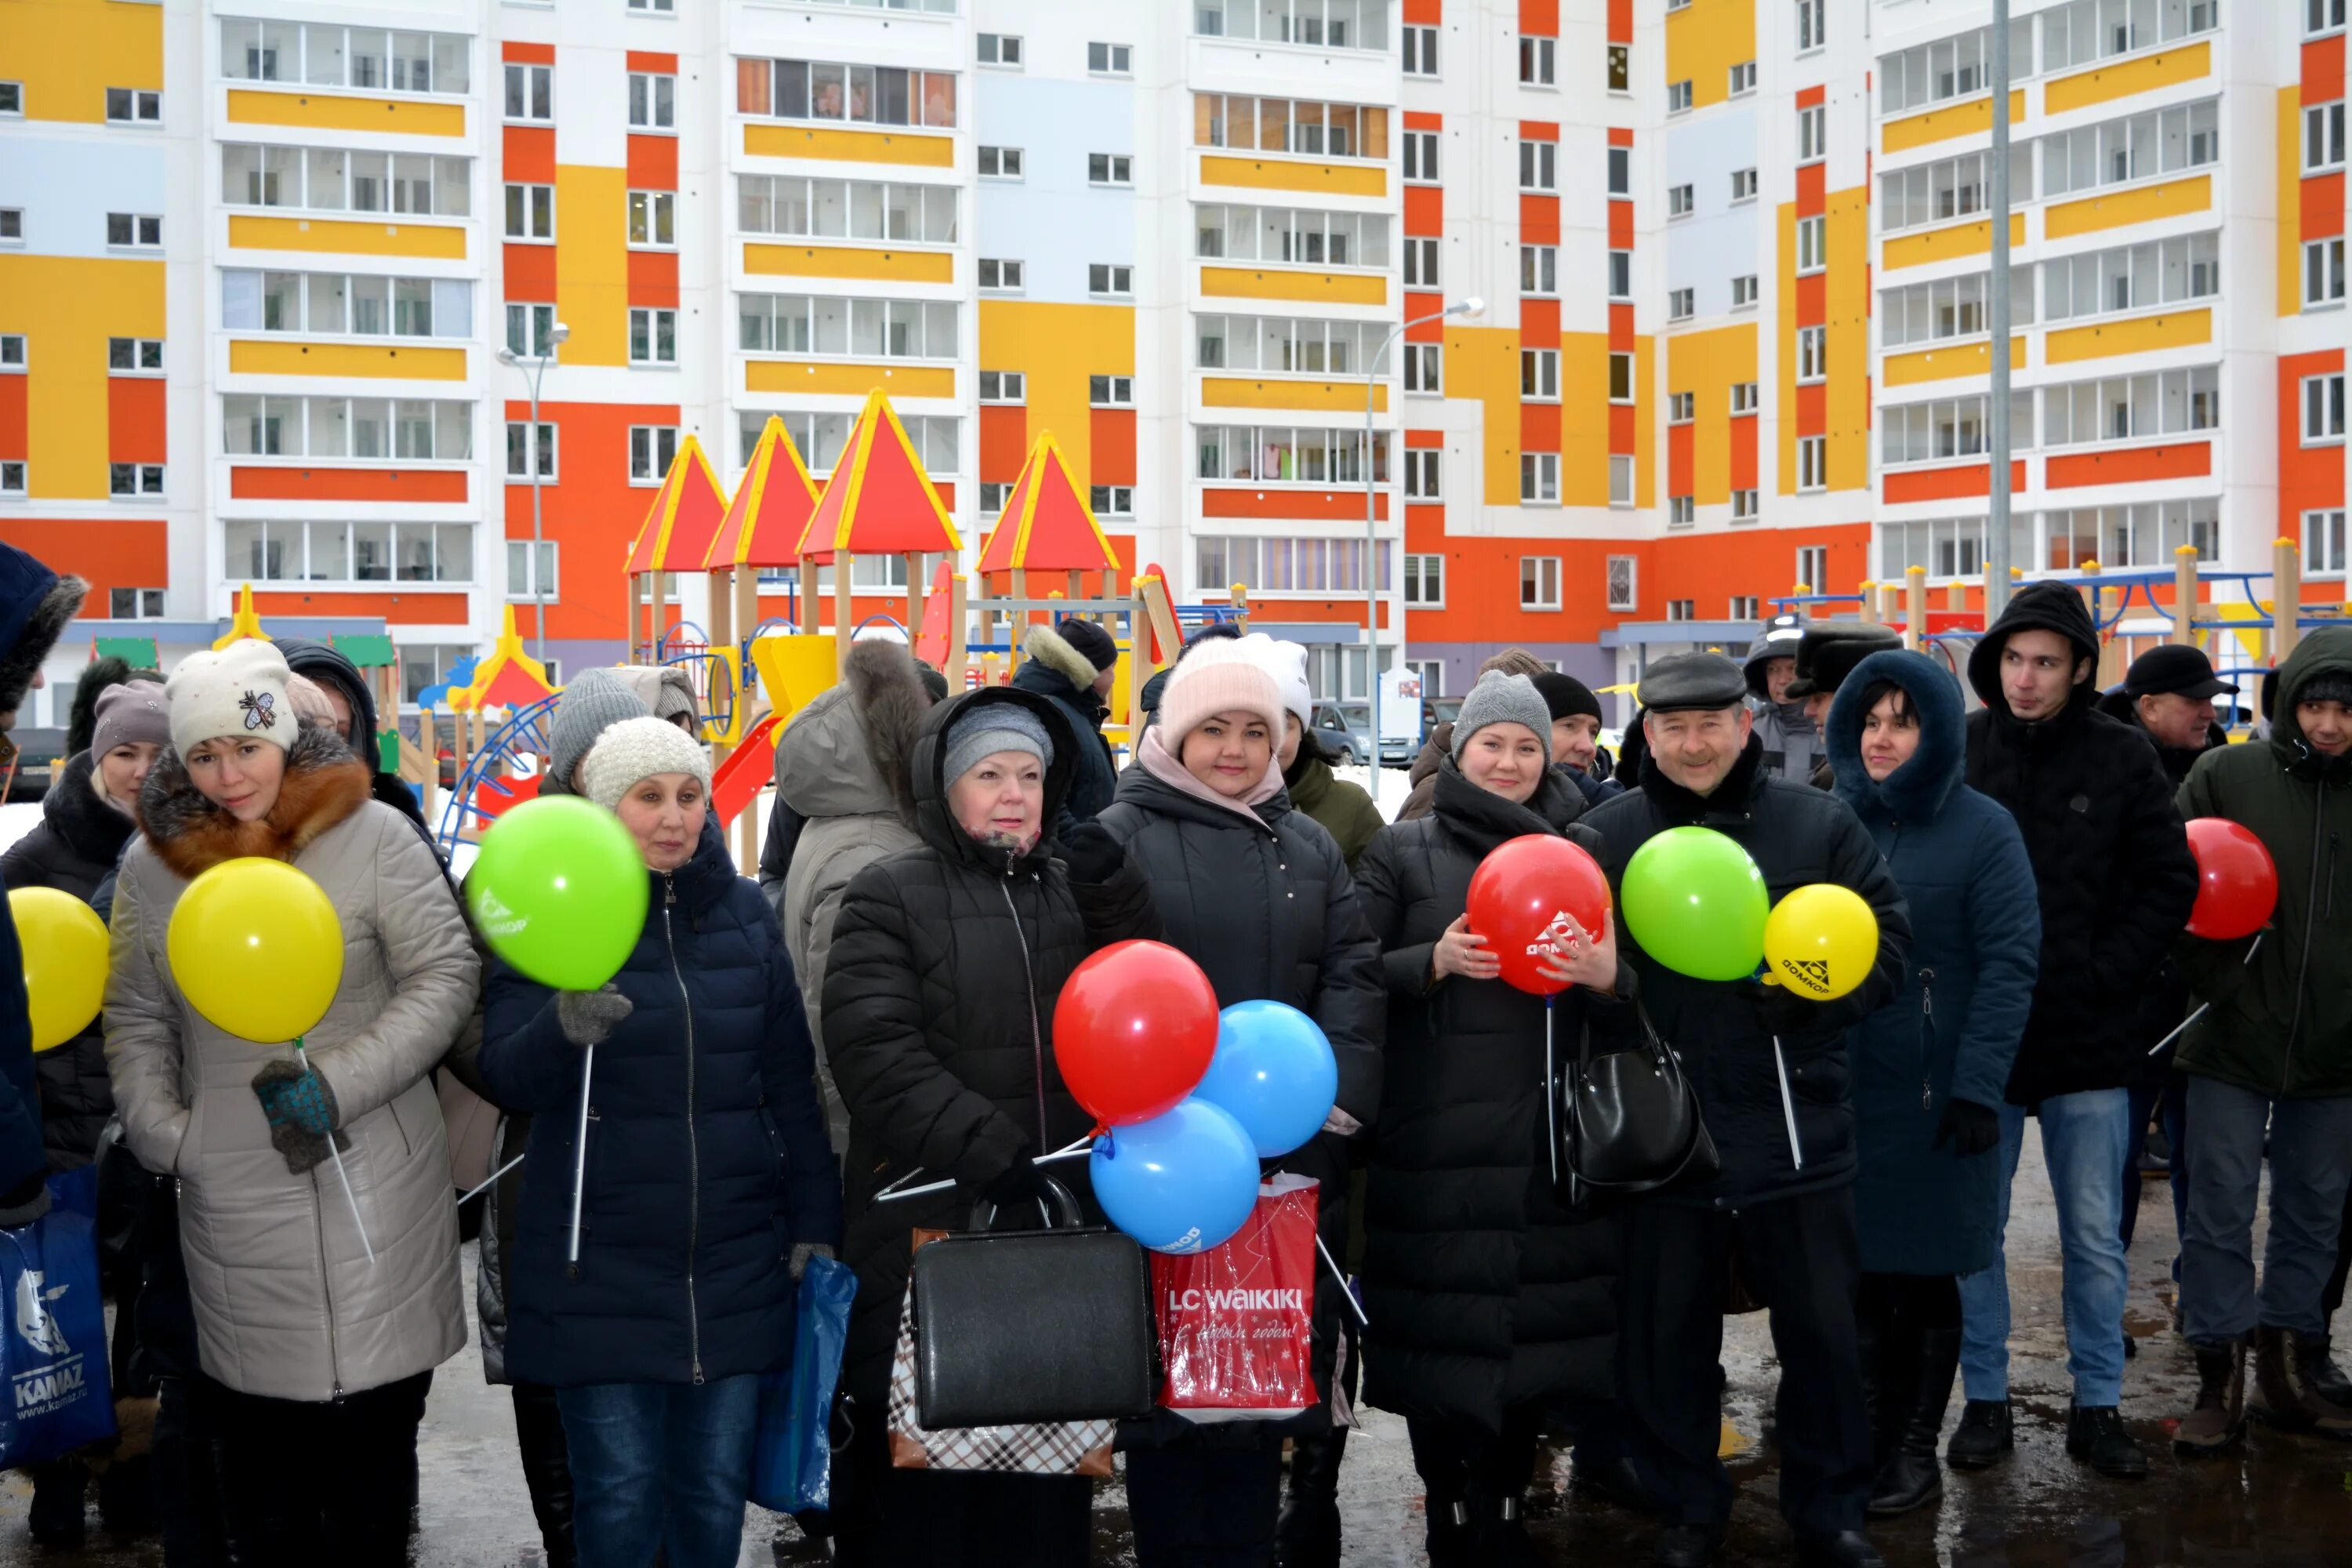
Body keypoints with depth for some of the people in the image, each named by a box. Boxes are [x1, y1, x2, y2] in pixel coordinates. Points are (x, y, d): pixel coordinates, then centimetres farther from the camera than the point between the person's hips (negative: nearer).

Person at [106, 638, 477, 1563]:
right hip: (231, 1202, 3)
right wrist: (165, 1135, 0)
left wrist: (340, 1082, -14)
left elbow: (447, 974, -4)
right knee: (255, 1440, 9)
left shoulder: (371, 836, -5)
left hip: (372, 1183, -3)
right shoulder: (151, 864, 7)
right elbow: (134, 1020, 15)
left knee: (372, 1436, 4)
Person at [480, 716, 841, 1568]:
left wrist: (814, 1224, 8)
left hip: (736, 1268, 3)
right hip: (601, 1270, -3)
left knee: (716, 1495, 10)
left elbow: (791, 1082, 12)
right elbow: (505, 1074, -11)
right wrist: (563, 1029, -33)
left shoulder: (744, 912, 7)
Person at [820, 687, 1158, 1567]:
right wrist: (988, 1152, -21)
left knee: (1047, 1491, 11)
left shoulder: (1078, 891, 14)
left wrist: (1114, 902, -8)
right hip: (928, 1237, -4)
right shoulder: (889, 897, -1)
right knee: (919, 1494, 3)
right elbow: (879, 1054, -13)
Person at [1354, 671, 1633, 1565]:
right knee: (1439, 1329, -2)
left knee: (1533, 1321, 6)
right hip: (1436, 1140, -2)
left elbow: (1627, 979, 13)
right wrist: (1432, 961, -17)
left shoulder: (1579, 849, 12)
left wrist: (1609, 976, -10)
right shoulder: (1404, 852, 4)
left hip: (1547, 1138, 3)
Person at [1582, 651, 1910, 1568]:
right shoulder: (1605, 835, 1)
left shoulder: (1818, 824, 1)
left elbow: (1887, 940, 1)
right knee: (1667, 1332, 11)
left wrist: (1813, 995, -17)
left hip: (1796, 1131, 0)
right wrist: (1616, 1045, -16)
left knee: (1821, 1329, 10)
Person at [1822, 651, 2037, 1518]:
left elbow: (2009, 963, -9)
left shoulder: (1982, 830, -5)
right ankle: (1870, 1437, 22)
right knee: (1859, 1269, 7)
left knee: (1923, 1273, 7)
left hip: (1931, 1091, -3)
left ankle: (1916, 1448, 21)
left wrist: (1978, 1084, -16)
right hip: (1838, 1085, 3)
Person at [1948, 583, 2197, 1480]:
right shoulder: (1956, 751, -2)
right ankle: (1985, 1398, 22)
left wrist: (2109, 974, -8)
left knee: (2095, 1237, 8)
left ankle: (2098, 1405, 21)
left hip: (2088, 1037, 0)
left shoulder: (2122, 758, -3)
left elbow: (2171, 884, 1)